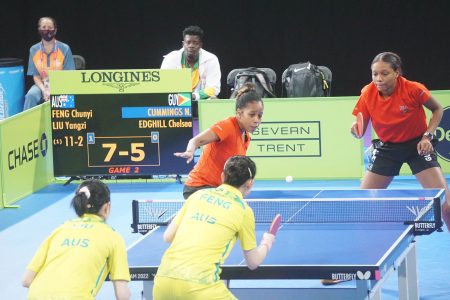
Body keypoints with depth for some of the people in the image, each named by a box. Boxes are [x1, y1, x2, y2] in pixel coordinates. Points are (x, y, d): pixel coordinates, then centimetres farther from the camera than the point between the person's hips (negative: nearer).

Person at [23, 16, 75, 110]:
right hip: (42, 85, 2)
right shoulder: (34, 50, 2)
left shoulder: (64, 49, -4)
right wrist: (44, 91, -16)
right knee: (31, 95, -29)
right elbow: (35, 75, 3)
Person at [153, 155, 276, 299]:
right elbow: (253, 262, 16)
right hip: (200, 287, -4)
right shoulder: (243, 210, 7)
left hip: (163, 279, 4)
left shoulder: (198, 195, 17)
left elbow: (168, 236, 19)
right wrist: (266, 243, 37)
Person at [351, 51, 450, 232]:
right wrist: (356, 130, -31)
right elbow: (360, 128, -7)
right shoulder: (368, 94, -16)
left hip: (418, 145, -2)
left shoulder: (413, 89, -22)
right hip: (387, 147, 3)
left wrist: (428, 136, -16)